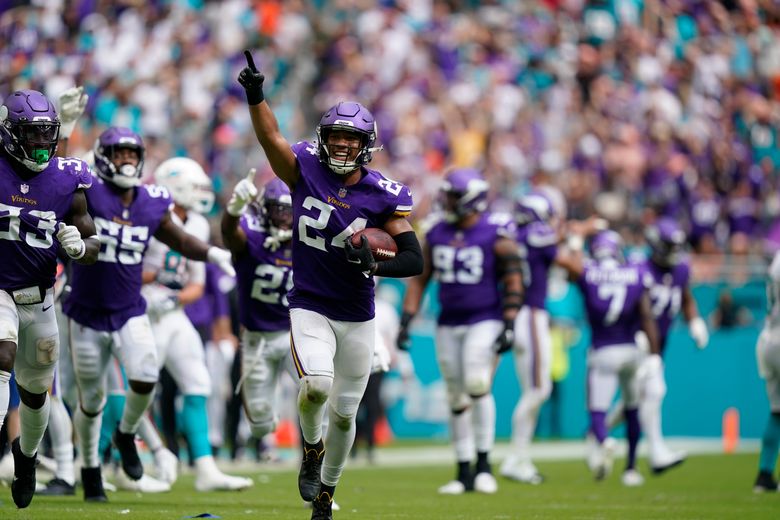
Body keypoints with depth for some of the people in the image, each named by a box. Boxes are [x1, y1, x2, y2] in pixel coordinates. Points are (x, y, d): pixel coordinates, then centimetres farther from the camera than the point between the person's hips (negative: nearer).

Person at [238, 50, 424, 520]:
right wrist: (255, 94, -31)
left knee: (344, 413, 7)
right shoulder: (305, 170, -5)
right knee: (316, 385, -26)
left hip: (358, 315, 1)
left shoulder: (385, 196, -8)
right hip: (309, 307, -1)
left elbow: (415, 260, -9)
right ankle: (312, 446, 7)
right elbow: (271, 136, -15)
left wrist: (373, 265, -27)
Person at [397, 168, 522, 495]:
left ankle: (484, 462, -10)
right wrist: (406, 321, 5)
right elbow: (420, 279, 12)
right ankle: (464, 473, 12)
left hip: (485, 321, -5)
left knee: (477, 385, -21)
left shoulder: (496, 235, -9)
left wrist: (509, 326, -15)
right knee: (457, 398, 6)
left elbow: (513, 283, -8)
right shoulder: (437, 234, 6)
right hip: (449, 324, 5)